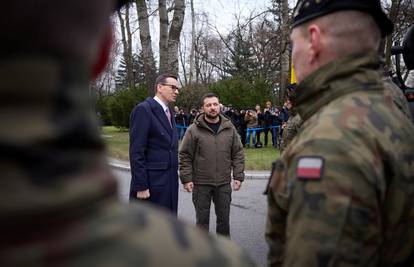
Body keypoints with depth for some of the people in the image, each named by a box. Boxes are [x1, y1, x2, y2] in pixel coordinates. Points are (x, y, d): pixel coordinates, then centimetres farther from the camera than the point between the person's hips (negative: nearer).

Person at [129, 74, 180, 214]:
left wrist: (174, 179, 14)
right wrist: (140, 186, -19)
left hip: (169, 183, 9)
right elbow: (136, 151, -16)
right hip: (151, 183, -8)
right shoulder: (143, 109, -11)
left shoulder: (168, 112, 16)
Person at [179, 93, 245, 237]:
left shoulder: (229, 128, 4)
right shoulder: (194, 129, -5)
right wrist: (186, 179, -9)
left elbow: (238, 154, 7)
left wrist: (238, 176, 0)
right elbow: (185, 156, -4)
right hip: (201, 183, -2)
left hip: (224, 183, 3)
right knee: (202, 219, 8)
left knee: (224, 218, 12)